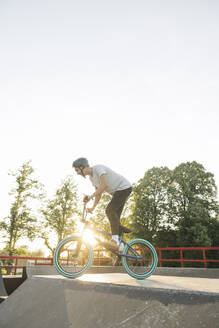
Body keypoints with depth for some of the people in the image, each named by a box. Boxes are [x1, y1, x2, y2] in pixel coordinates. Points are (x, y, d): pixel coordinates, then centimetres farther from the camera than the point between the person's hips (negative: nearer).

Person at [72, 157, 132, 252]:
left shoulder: (98, 168, -20)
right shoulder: (91, 177, 8)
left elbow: (104, 185, -35)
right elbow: (99, 194, 12)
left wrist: (90, 196, -37)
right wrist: (92, 208, 5)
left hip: (124, 187, -10)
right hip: (117, 191, 10)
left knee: (110, 210, -23)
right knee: (115, 217, 5)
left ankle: (115, 239, -22)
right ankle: (119, 245, 9)